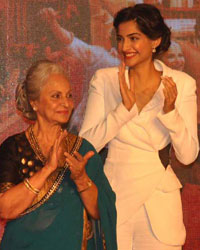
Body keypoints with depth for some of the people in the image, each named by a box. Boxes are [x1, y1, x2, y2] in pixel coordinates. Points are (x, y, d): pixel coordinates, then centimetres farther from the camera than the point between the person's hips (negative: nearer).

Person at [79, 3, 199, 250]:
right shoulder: (104, 80, -1)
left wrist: (170, 109, -19)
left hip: (159, 202, 0)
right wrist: (125, 107, -18)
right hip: (113, 195, 0)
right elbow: (86, 145, -8)